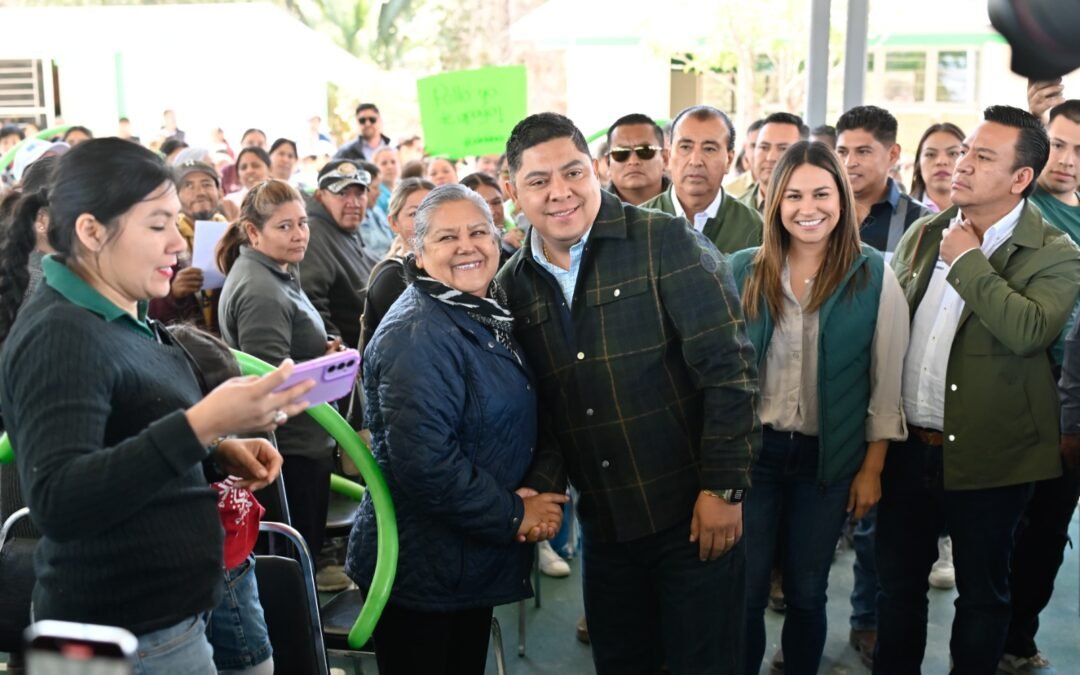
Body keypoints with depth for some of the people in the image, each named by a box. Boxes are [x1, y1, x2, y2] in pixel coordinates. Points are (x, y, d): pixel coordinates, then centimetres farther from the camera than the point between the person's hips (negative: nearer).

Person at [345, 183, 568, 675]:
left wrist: (539, 497, -2)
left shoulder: (488, 316, 8)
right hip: (421, 572, -9)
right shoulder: (418, 335, -21)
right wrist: (514, 515, -18)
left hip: (473, 562, 9)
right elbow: (424, 461, -30)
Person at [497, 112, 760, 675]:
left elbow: (728, 368, -14)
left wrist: (723, 488, -14)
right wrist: (540, 486, -5)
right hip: (604, 523, 5)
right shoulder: (514, 285, 4)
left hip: (694, 512, -4)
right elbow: (539, 405, 10)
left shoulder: (669, 243, -13)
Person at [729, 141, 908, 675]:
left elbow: (887, 381, -3)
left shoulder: (874, 276, -6)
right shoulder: (744, 270, -2)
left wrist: (872, 468, -3)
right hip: (751, 450, 1)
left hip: (827, 458, -1)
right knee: (743, 592, 7)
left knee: (806, 594, 13)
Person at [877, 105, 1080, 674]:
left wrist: (966, 261, -19)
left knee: (982, 593, 13)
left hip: (987, 455, -4)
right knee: (897, 583, 16)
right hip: (907, 447, 4)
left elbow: (1029, 330, -29)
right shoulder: (922, 235, 6)